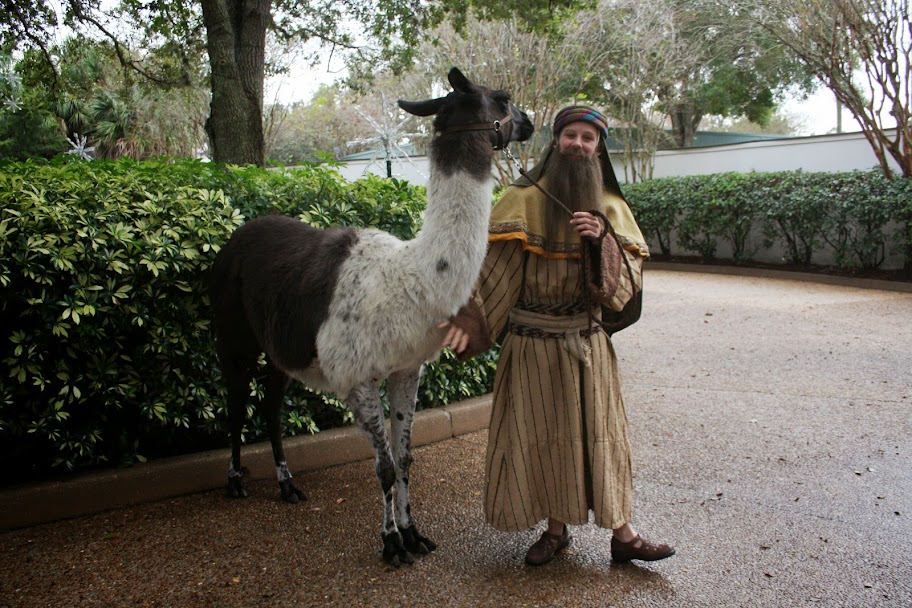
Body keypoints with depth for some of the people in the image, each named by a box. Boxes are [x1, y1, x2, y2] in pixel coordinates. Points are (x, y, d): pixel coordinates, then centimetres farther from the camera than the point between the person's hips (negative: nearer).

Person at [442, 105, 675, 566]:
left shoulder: (610, 207, 7)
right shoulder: (525, 199, -5)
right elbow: (490, 262, -16)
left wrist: (603, 238, -18)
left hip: (587, 340, 2)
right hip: (533, 341, -2)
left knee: (599, 431, 8)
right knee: (540, 433, 7)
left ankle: (622, 534, 19)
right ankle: (555, 528, 26)